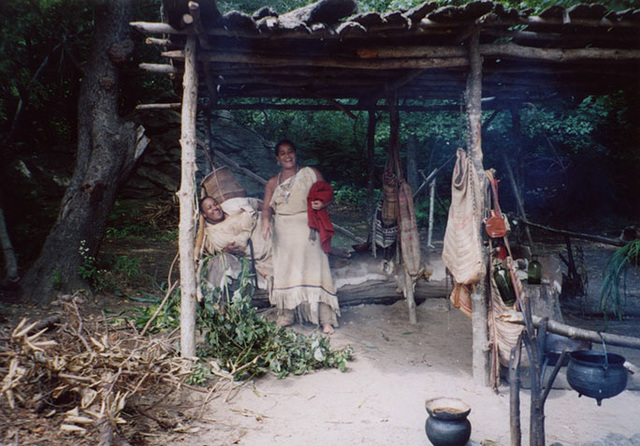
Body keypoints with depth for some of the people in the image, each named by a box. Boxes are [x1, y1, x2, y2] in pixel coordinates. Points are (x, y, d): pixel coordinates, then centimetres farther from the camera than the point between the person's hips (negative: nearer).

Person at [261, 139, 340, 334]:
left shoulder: (310, 173, 9)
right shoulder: (272, 183, 15)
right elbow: (267, 207, 8)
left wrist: (323, 203, -13)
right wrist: (266, 220, -14)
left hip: (306, 228, -3)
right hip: (282, 231, 3)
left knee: (314, 266, -11)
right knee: (284, 269, 2)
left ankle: (326, 319, -11)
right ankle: (287, 313, 13)